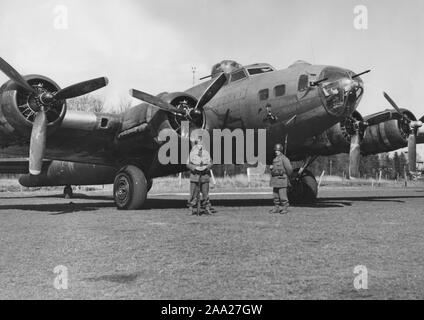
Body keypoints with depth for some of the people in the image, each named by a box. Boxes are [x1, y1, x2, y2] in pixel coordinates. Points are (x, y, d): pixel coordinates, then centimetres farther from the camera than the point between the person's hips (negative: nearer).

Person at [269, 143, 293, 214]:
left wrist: (287, 176, 1)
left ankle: (285, 208, 2)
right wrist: (271, 167, 5)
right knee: (275, 195, 10)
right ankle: (276, 208, 16)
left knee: (282, 195, -6)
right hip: (275, 180, 8)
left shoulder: (284, 158, -11)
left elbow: (289, 169, -12)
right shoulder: (275, 159, 16)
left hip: (282, 179, -8)